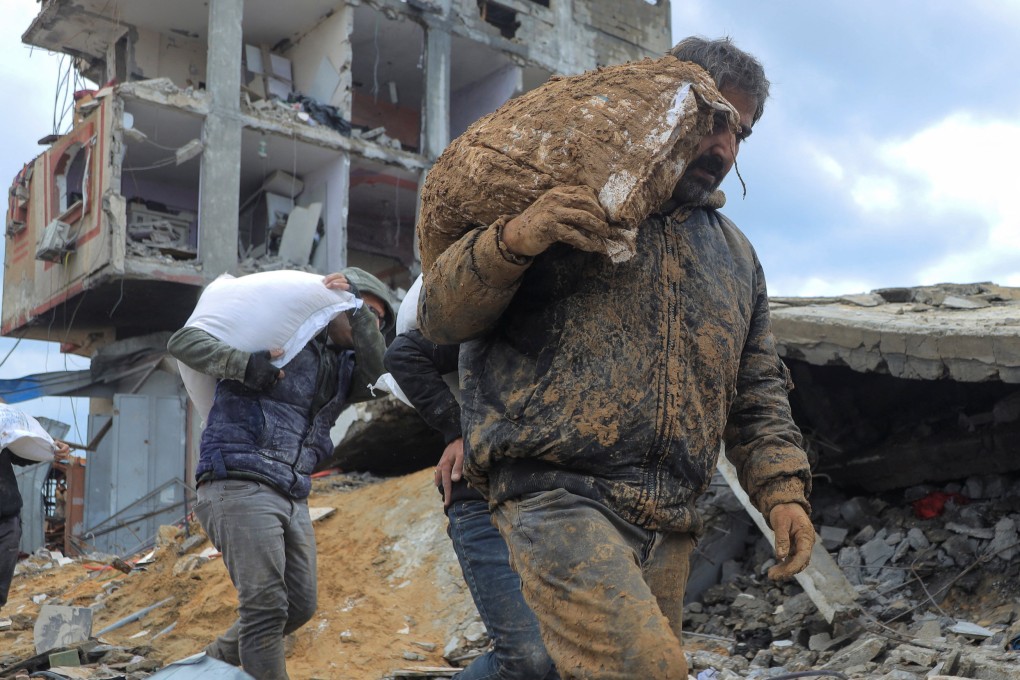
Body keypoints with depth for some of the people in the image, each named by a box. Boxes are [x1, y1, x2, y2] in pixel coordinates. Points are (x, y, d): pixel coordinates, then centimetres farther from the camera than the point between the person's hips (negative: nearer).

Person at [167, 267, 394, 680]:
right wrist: (246, 365, -19)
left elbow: (375, 374, -5)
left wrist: (359, 314, -11)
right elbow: (183, 341, -5)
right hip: (240, 486, -8)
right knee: (266, 605, -14)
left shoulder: (343, 367, 19)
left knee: (299, 606, 11)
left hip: (293, 499, 8)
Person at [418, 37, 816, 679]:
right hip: (559, 496, -6)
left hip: (668, 528, 6)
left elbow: (757, 392, 23)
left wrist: (783, 489, 7)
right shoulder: (566, 205, 4)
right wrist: (511, 240, -19)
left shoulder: (736, 255, 22)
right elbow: (441, 316, -1)